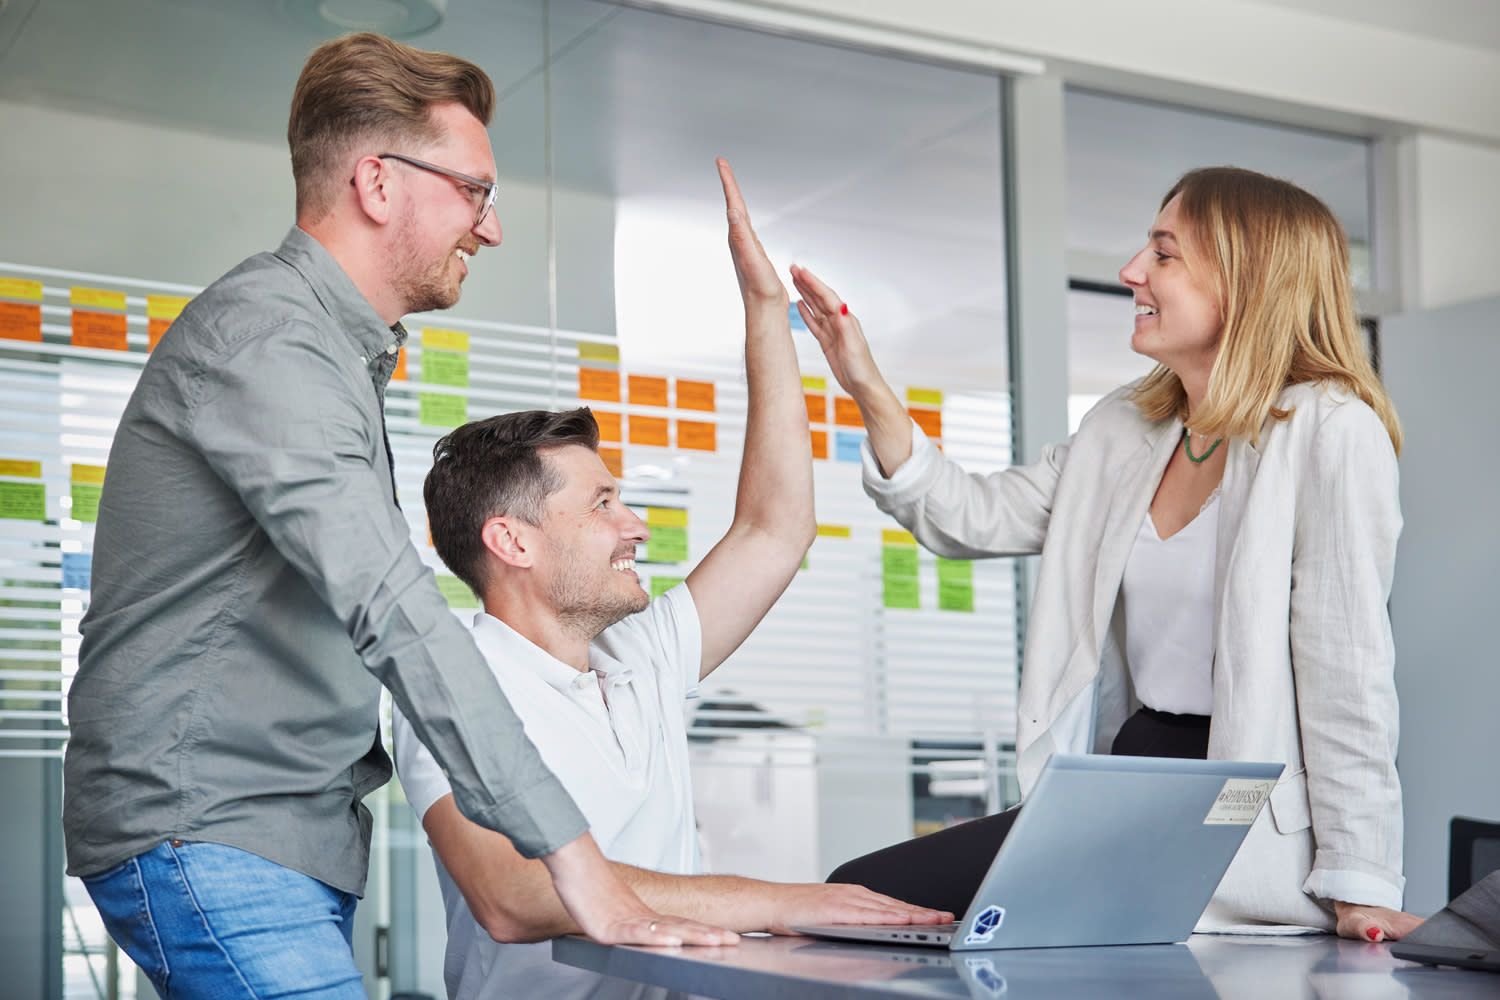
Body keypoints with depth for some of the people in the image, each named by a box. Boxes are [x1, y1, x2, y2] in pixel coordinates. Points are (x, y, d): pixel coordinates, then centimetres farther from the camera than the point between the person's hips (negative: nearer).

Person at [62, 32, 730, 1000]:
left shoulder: (340, 351, 19)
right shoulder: (263, 332, -16)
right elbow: (390, 606, -26)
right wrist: (571, 854, -29)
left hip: (298, 843, 10)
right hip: (207, 838, -10)